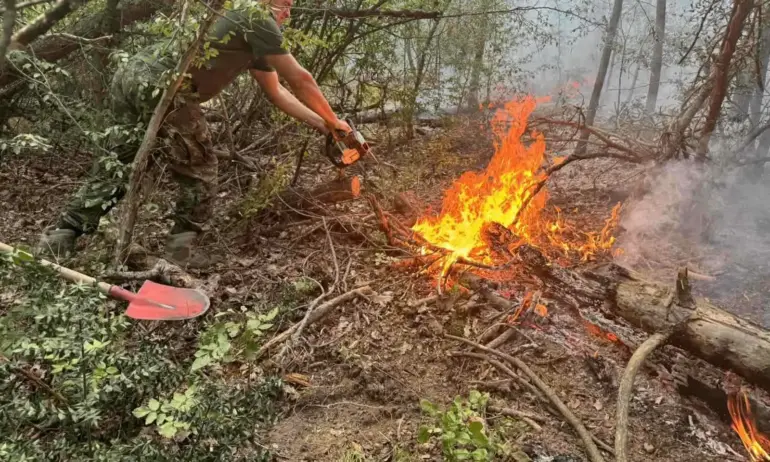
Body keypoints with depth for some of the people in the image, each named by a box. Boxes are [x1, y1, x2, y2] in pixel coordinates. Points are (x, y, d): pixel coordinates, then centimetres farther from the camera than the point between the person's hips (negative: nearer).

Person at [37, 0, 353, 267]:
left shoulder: (251, 39, 29)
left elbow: (276, 92, 33)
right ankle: (179, 254, 10)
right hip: (160, 85, -10)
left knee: (114, 166, 19)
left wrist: (321, 125, 31)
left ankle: (58, 238, 22)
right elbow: (299, 80, 4)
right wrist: (332, 121, 16)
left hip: (130, 75, 10)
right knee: (199, 173, 5)